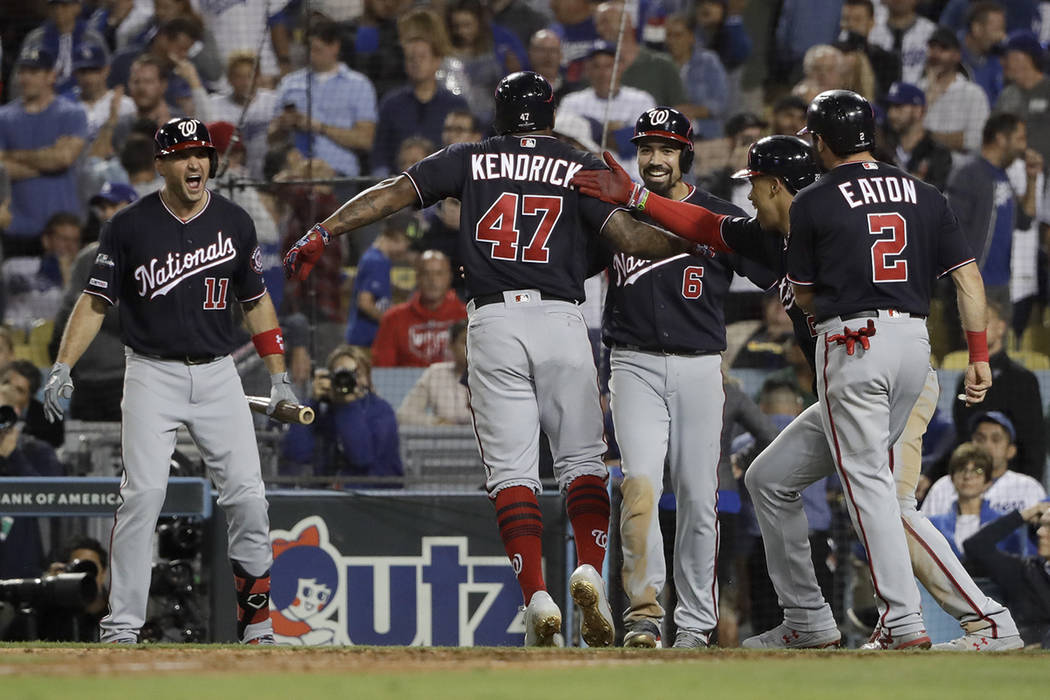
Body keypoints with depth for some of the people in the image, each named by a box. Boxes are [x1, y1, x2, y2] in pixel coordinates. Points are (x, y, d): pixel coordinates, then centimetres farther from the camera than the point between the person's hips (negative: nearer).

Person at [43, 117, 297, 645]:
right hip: (152, 374, -2)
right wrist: (62, 369, -11)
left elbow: (256, 301, 15)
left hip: (218, 373, 2)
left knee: (247, 495, -6)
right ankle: (122, 626, -11)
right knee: (142, 493, -14)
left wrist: (279, 376, 11)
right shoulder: (129, 226, -1)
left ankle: (256, 622, 6)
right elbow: (95, 302, 0)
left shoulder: (234, 223, 6)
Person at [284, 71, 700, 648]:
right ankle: (589, 569, -16)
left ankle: (536, 595, -14)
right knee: (582, 457, 8)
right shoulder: (580, 168, 7)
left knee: (510, 467, 0)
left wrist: (322, 233, 11)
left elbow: (393, 193, 8)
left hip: (493, 322, 0)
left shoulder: (471, 160, 12)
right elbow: (628, 235, -3)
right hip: (560, 321, 0)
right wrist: (693, 243, 9)